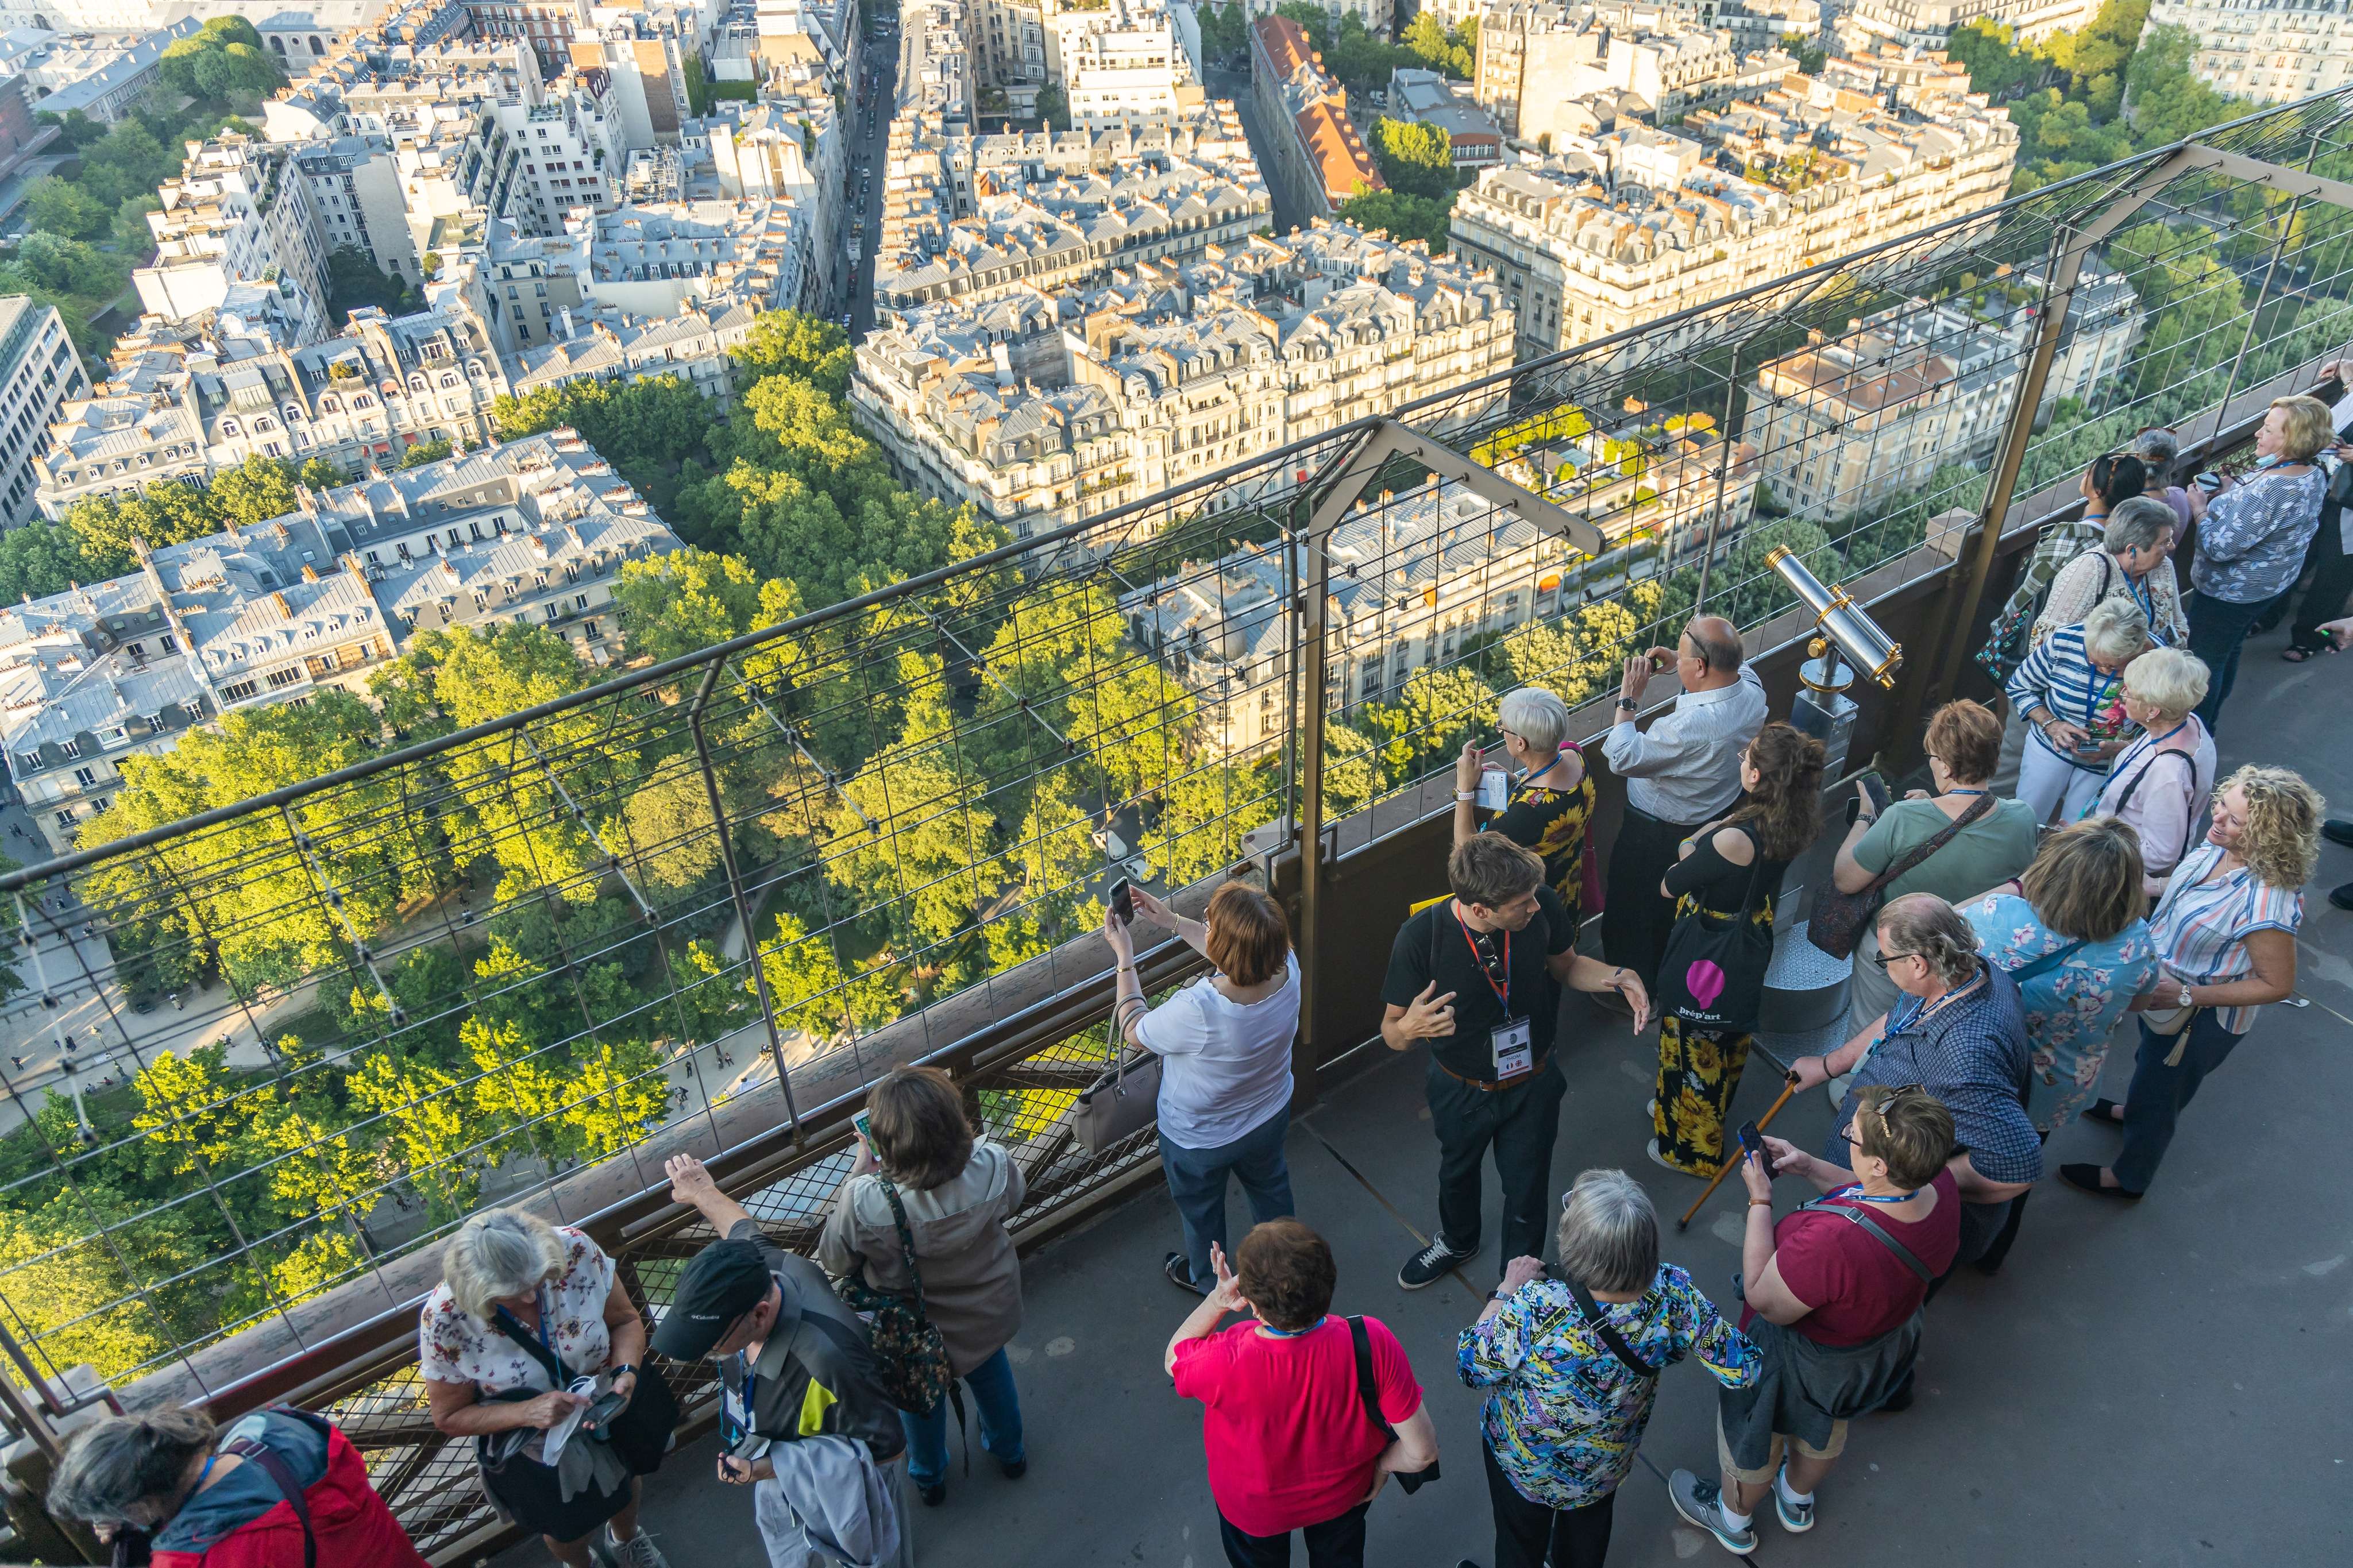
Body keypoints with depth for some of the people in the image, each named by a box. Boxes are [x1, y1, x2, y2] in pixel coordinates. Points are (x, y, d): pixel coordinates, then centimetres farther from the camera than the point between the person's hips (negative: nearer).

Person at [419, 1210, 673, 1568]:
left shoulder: (575, 1249, -33)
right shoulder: (444, 1320, -34)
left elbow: (626, 1320, -16)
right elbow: (450, 1417, -20)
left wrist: (626, 1374, -35)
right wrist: (528, 1412, -35)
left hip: (612, 1409, 2)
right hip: (538, 1451, -2)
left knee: (624, 1486, 33)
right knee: (569, 1532, 27)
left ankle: (626, 1538, 69)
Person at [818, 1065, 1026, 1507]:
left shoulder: (865, 1201, -42)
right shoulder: (993, 1166, -35)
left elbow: (834, 1262, -20)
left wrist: (858, 1170, -19)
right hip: (987, 1315, 2)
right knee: (992, 1372, 35)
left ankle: (928, 1478, 61)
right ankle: (1009, 1452, 63)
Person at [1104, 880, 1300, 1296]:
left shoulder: (1196, 1011, -45)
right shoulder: (1286, 969, -29)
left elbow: (1134, 1030, -23)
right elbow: (1236, 953, -4)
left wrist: (1124, 956, -15)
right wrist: (1172, 921, 0)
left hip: (1200, 1141, -4)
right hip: (1270, 1119, 5)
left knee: (1201, 1210, 28)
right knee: (1270, 1185, 35)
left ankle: (1205, 1277, 56)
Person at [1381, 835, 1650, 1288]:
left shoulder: (1543, 908, -27)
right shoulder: (1421, 936, -33)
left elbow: (1565, 965, -3)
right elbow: (1391, 1030, -22)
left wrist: (1616, 977, -23)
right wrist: (1410, 1028, -46)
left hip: (1532, 1086, 1)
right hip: (1460, 1091, 0)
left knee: (1527, 1191, 20)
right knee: (1457, 1171, 30)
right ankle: (1457, 1242, 64)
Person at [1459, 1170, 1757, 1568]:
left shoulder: (1536, 1308, -44)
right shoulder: (1672, 1294, -33)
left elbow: (1470, 1368, -25)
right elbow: (1742, 1370, -17)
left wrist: (1507, 1291, -14)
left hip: (1524, 1464, -3)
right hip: (1608, 1463, 3)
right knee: (1588, 1530, 36)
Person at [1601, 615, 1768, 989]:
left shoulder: (1692, 726, -42)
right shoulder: (1752, 691, -17)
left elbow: (1623, 759, -34)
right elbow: (1736, 667, 9)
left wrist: (1628, 699, -27)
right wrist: (1678, 661, -2)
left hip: (1655, 837, -8)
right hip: (1717, 818, 8)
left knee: (1628, 914, 18)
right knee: (1676, 909, 31)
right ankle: (1667, 980, 53)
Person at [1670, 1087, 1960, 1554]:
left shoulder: (1831, 1240, -49)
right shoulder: (1939, 1185, -27)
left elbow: (1765, 1301, -30)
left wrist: (1760, 1201, -26)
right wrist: (1808, 1166, -10)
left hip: (1802, 1363, -6)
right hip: (1885, 1342, 7)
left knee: (1755, 1435, 27)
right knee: (1826, 1426, 37)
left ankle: (1734, 1518, 57)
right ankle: (1798, 1500, 67)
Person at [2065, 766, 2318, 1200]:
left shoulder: (2266, 902, -40)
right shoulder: (2216, 849, -19)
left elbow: (2278, 985, -28)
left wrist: (2185, 996, -29)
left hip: (2202, 1020, -7)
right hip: (2161, 987, 7)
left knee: (2157, 1096, 20)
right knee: (2151, 1062, 36)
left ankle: (2128, 1177, 46)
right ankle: (2134, 1111, 68)